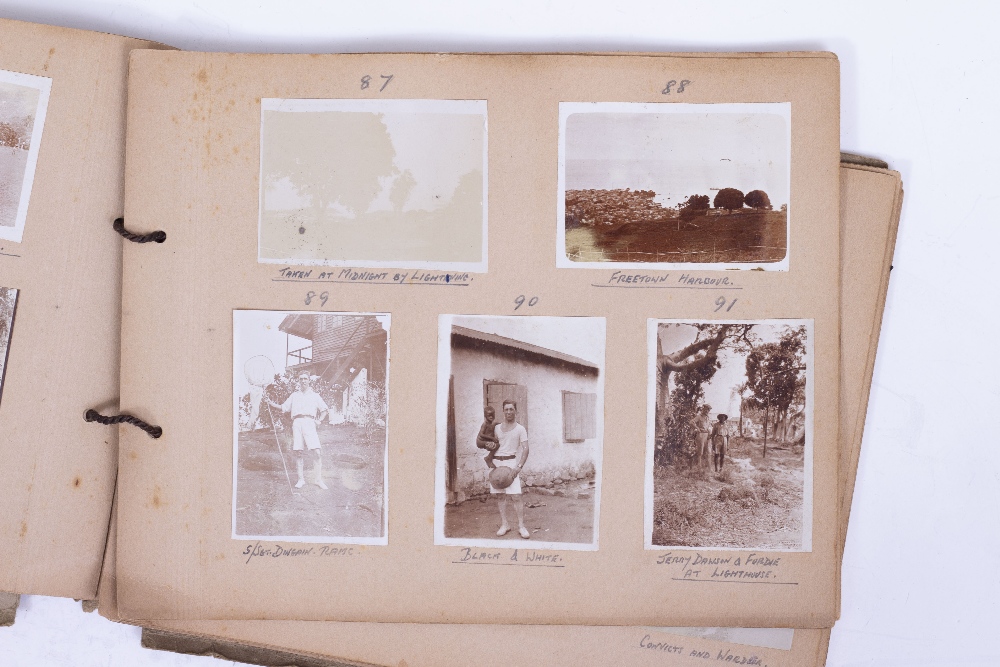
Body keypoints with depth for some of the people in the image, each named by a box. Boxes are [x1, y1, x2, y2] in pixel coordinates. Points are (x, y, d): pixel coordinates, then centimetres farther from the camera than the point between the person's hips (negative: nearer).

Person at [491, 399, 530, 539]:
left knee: (516, 495, -10)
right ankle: (504, 524, 12)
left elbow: (525, 449, -5)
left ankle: (521, 526, -5)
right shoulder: (497, 428, 11)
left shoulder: (520, 429, 0)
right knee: (500, 495, 5)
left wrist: (519, 466, -15)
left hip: (510, 461, -4)